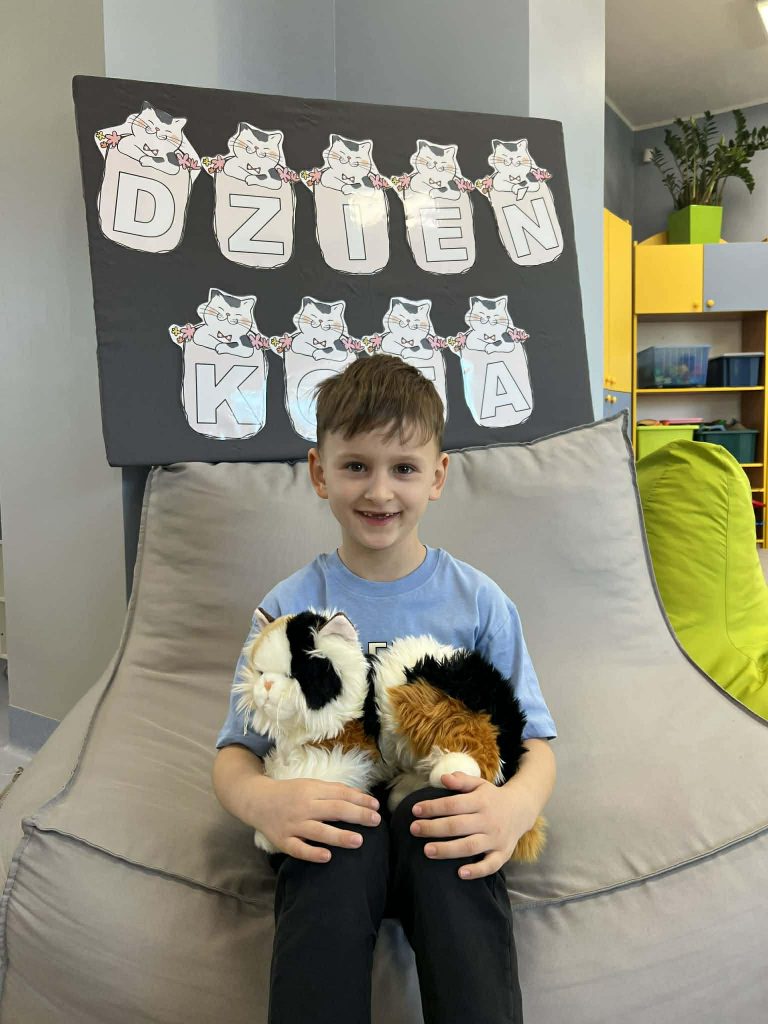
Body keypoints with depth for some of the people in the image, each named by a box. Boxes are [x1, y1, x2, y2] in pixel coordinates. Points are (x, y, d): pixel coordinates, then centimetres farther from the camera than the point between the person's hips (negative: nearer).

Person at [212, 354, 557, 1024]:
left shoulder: (480, 602, 2)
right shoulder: (289, 608, 2)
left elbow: (536, 740, 3)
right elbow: (236, 750, 2)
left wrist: (518, 802, -22)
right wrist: (258, 799, -23)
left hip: (438, 820, 0)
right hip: (335, 820, 0)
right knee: (342, 842, -34)